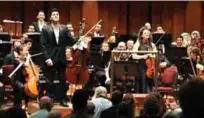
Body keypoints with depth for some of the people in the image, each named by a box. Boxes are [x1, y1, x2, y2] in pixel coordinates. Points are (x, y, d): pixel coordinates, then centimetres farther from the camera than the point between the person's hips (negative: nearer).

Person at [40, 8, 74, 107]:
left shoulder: (64, 28, 7)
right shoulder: (45, 29, -2)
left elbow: (70, 42, 2)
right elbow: (43, 45, -7)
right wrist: (47, 58, -15)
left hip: (61, 58, 3)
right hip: (51, 58, -3)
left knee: (62, 80, 7)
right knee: (49, 80, 5)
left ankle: (62, 99, 17)